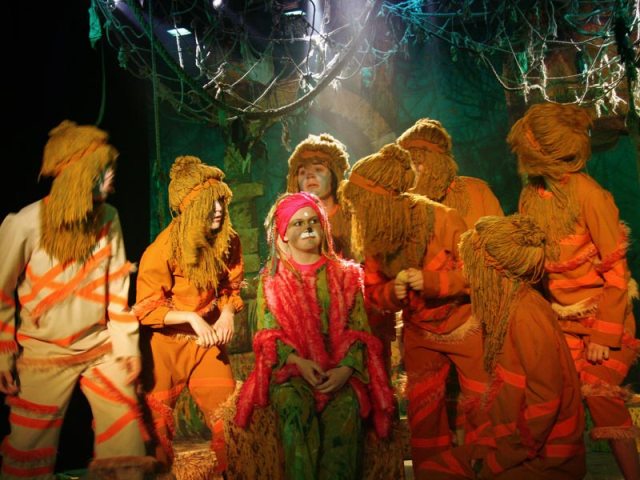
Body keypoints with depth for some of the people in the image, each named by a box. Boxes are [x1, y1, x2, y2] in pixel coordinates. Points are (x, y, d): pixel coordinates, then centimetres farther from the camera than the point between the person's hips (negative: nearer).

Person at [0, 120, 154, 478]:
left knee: (125, 441, 5)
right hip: (43, 355, -3)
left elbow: (117, 285, 2)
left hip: (101, 348, 3)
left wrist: (127, 343, 1)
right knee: (32, 449, 10)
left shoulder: (108, 218, -4)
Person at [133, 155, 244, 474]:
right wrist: (191, 317, -28)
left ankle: (230, 469, 26)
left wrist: (227, 313, -15)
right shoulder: (162, 250, -21)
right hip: (166, 342, -3)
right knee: (158, 418, 11)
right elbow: (146, 309, -17)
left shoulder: (228, 241, -7)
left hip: (208, 338, 3)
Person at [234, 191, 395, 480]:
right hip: (290, 369, 0)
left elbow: (358, 330, 4)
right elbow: (268, 333, 2)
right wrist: (299, 362, -16)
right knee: (295, 406, -33)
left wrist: (346, 368, -15)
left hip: (340, 370, 1)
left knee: (345, 409, -31)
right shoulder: (272, 277, 9)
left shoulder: (344, 274, 10)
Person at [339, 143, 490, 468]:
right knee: (422, 414, 11)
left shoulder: (443, 220, -22)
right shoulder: (373, 238, -8)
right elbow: (373, 291, 0)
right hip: (419, 334, 4)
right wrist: (393, 292, -23)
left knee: (483, 408, 3)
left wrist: (430, 281, -29)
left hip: (464, 327, -4)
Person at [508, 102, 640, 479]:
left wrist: (605, 334, -16)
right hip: (562, 318, 5)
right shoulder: (530, 196, 1)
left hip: (602, 317, -5)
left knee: (600, 395, -7)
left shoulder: (585, 192, -16)